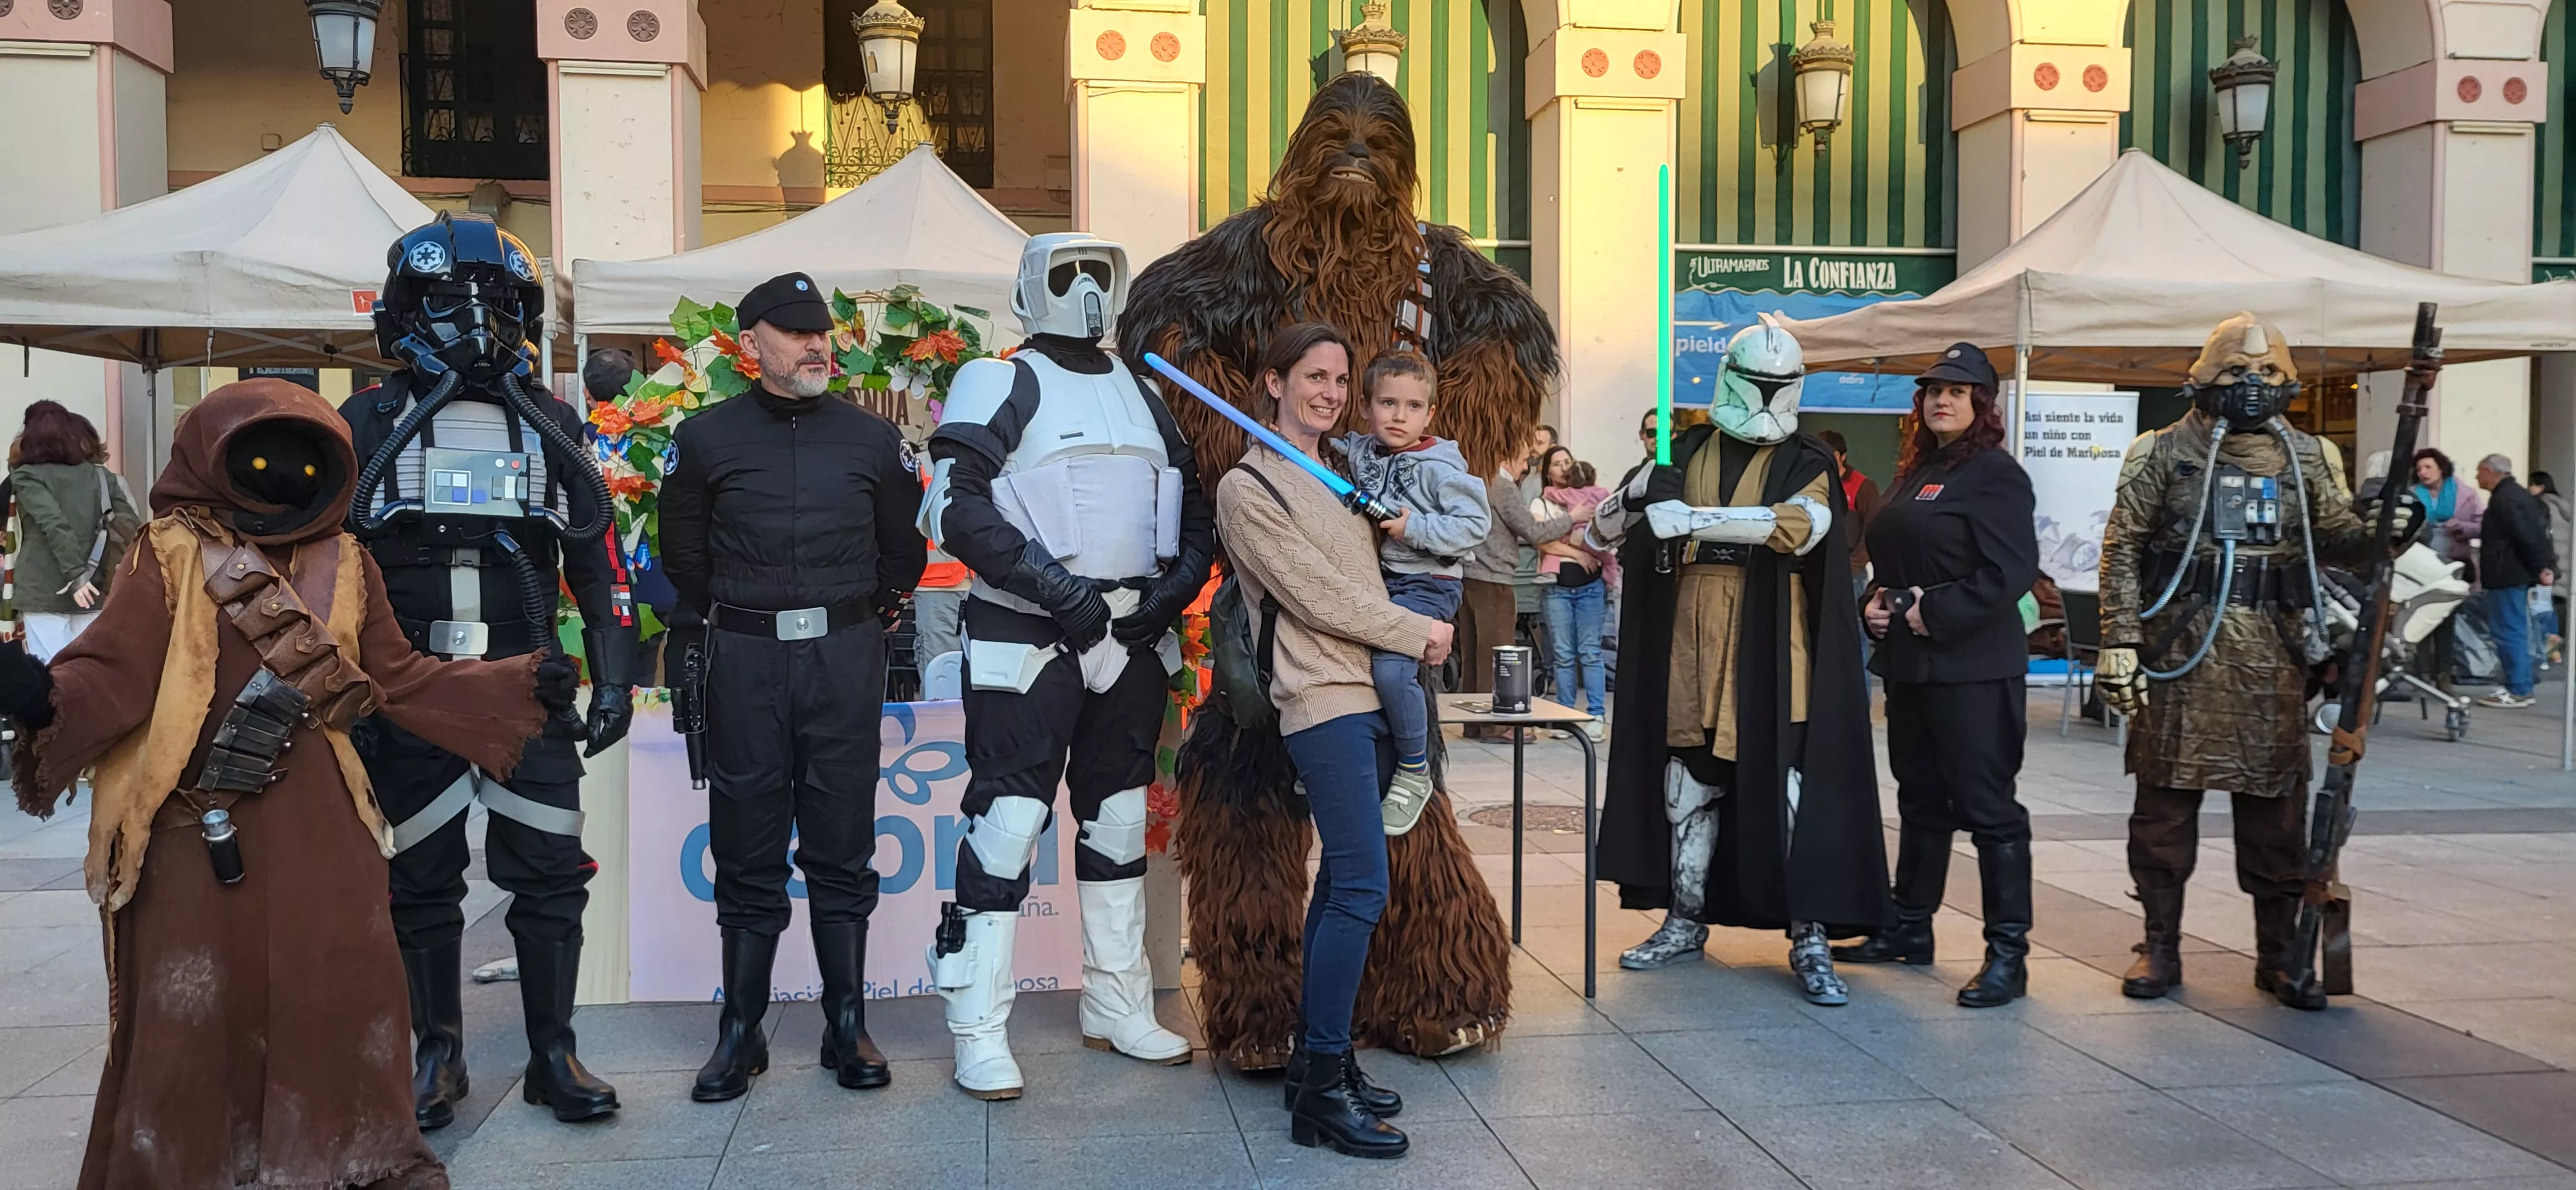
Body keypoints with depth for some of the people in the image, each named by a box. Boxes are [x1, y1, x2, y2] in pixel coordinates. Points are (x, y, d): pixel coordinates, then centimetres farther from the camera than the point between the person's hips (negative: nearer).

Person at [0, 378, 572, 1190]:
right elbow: (113, 672, -14)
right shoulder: (170, 557, -5)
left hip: (315, 822, 4)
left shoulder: (344, 567, 8)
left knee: (343, 986, 9)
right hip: (195, 825, -4)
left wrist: (518, 688, 10)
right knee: (194, 1006, 3)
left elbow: (400, 680, 14)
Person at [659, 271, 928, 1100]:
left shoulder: (874, 440, 8)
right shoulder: (707, 440, 4)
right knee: (748, 852, 4)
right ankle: (741, 1032, 12)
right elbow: (683, 552, 12)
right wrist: (731, 622, 10)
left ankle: (848, 1027, 12)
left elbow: (904, 549, 16)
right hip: (745, 662, 0)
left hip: (846, 660, 1)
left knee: (843, 848, 4)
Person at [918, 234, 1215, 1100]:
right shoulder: (1002, 386, -3)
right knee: (1008, 819, -8)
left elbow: (1192, 505, 18)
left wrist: (1179, 581, -2)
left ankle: (1118, 1010, 26)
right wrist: (1054, 585, -21)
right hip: (1028, 640, -6)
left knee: (1119, 819, 14)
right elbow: (958, 508, -14)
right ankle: (980, 1033, -1)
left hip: (1133, 638, 7)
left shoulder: (1143, 396, 16)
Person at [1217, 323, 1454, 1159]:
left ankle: (1317, 1060, 18)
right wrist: (1419, 635, -5)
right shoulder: (1248, 487, -4)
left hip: (1376, 694, 8)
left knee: (1343, 884, 10)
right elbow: (1315, 597, -10)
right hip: (1324, 699, -8)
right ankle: (1322, 1090, -8)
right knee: (1363, 888, -13)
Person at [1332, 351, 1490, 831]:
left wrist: (1415, 528, -22)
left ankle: (1414, 773, -5)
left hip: (1424, 585, -7)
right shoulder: (1355, 453, 6)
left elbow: (1476, 523, -15)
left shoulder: (1439, 467, -11)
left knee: (1390, 667, -25)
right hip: (1372, 581, 7)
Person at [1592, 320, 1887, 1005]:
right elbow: (1601, 532, 12)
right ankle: (1686, 922, 24)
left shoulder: (1807, 465, 2)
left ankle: (1811, 941, 1)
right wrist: (1635, 498, -13)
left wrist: (1692, 519, -27)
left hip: (1771, 658, -3)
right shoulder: (1684, 456, 10)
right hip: (1690, 650, 3)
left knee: (1794, 791, -6)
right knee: (1688, 785, 11)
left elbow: (1801, 525, -21)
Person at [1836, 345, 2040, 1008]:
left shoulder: (1995, 474, -9)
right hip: (1909, 664, 9)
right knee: (1920, 799, 16)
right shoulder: (1915, 473, 16)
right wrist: (1876, 604, 4)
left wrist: (1935, 613, -17)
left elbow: (2012, 572, -19)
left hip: (1973, 667, -9)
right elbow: (1889, 559, 23)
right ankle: (1909, 928, 27)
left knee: (1987, 805, -5)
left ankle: (2008, 953, -1)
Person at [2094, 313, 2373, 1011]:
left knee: (2276, 806, 6)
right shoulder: (2163, 454, 2)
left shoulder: (2306, 458, 11)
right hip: (2181, 651, -2)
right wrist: (2119, 640, -10)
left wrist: (2379, 535, -9)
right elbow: (2122, 550, -1)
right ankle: (2161, 947, 14)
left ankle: (2279, 953, 18)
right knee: (2166, 797, 3)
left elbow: (2336, 540, 14)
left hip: (2273, 657, 3)